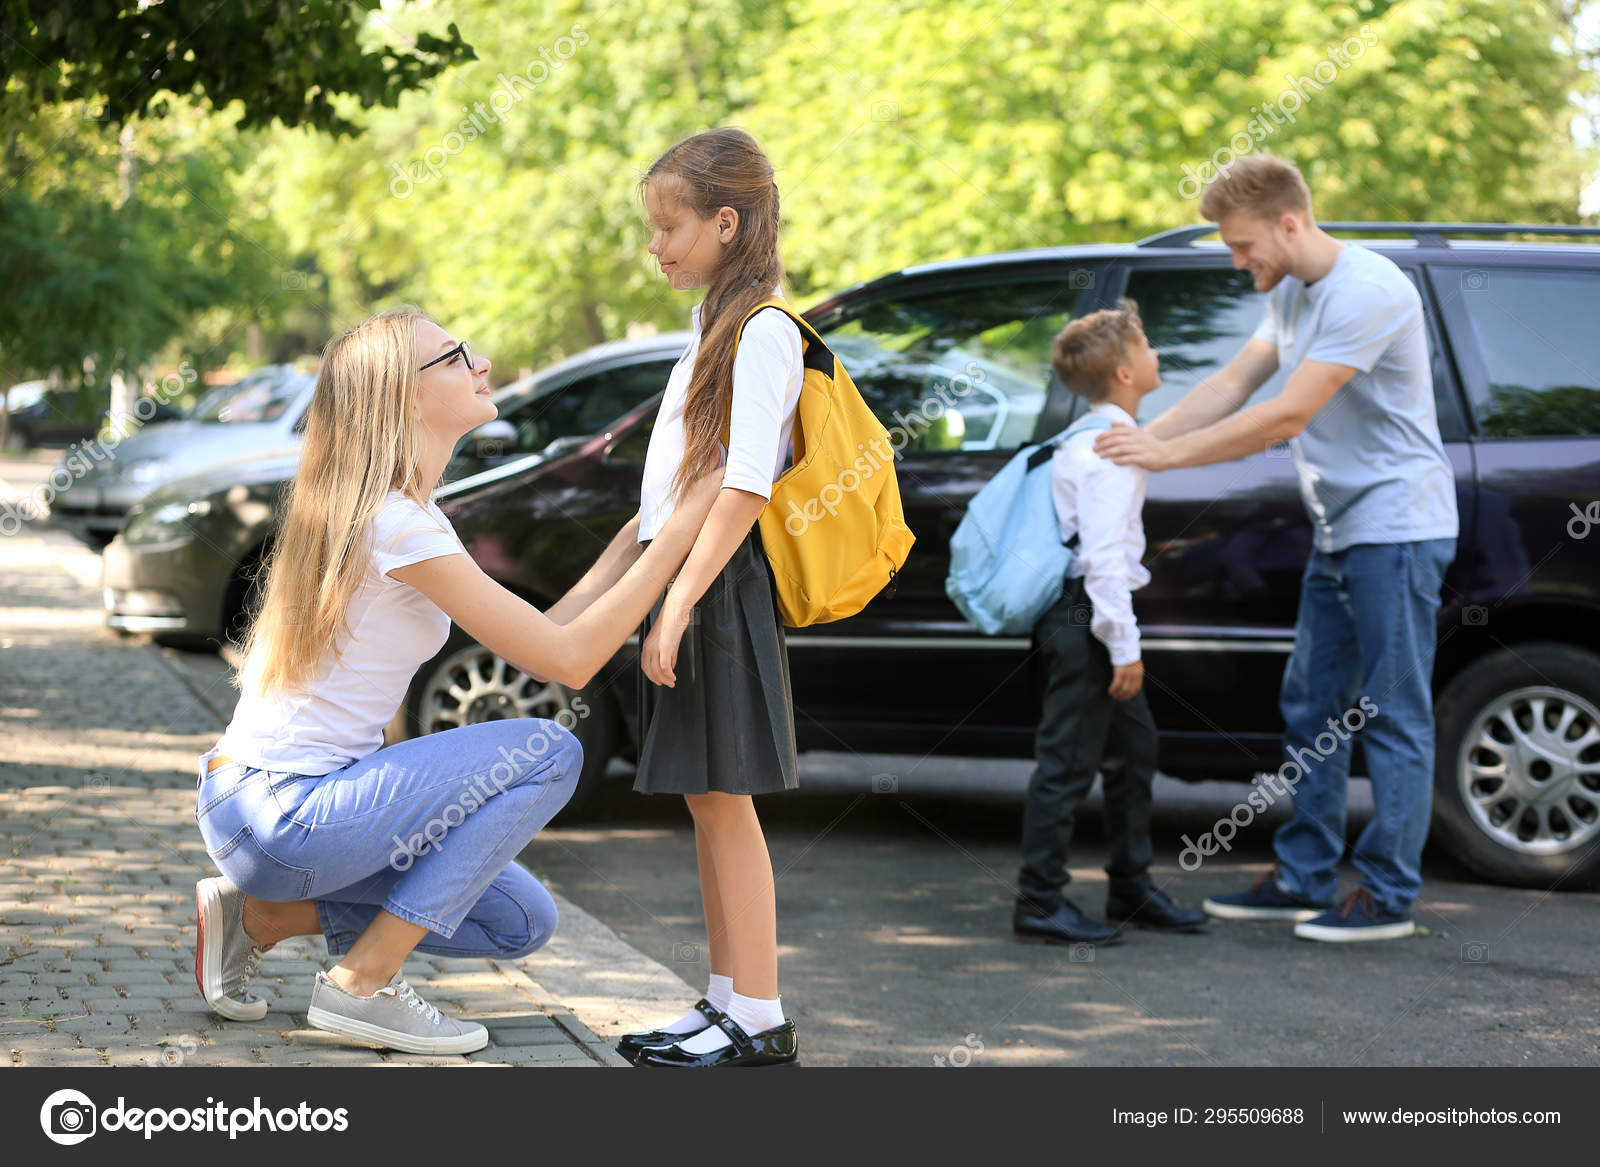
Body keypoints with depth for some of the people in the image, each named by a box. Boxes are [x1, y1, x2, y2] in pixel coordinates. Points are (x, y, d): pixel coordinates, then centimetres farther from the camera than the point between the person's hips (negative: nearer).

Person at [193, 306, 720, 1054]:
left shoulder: (396, 512, 12)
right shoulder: (396, 524, -19)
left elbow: (538, 636, 11)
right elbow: (567, 660, -18)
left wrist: (637, 538, 10)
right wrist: (683, 526, -15)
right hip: (283, 817, -10)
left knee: (520, 922, 12)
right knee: (550, 751, -11)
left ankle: (259, 916, 13)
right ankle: (360, 985, -7)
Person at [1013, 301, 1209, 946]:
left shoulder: (1096, 438, 15)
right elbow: (1103, 551, -24)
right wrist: (1124, 645, -23)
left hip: (1090, 613, 11)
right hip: (1084, 616, -11)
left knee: (1134, 746, 16)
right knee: (1068, 760, -5)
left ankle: (1132, 888, 26)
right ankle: (1040, 904, 1)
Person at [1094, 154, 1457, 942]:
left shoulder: (1367, 292, -21)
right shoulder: (1291, 294, 11)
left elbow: (1288, 415, -24)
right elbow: (1233, 385, 10)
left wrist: (1167, 454, -20)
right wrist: (1140, 435, -4)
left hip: (1396, 527, -10)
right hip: (1340, 532, 10)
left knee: (1392, 714, -4)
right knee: (1312, 710, 12)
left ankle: (1389, 896, 2)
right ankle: (1303, 879, 20)